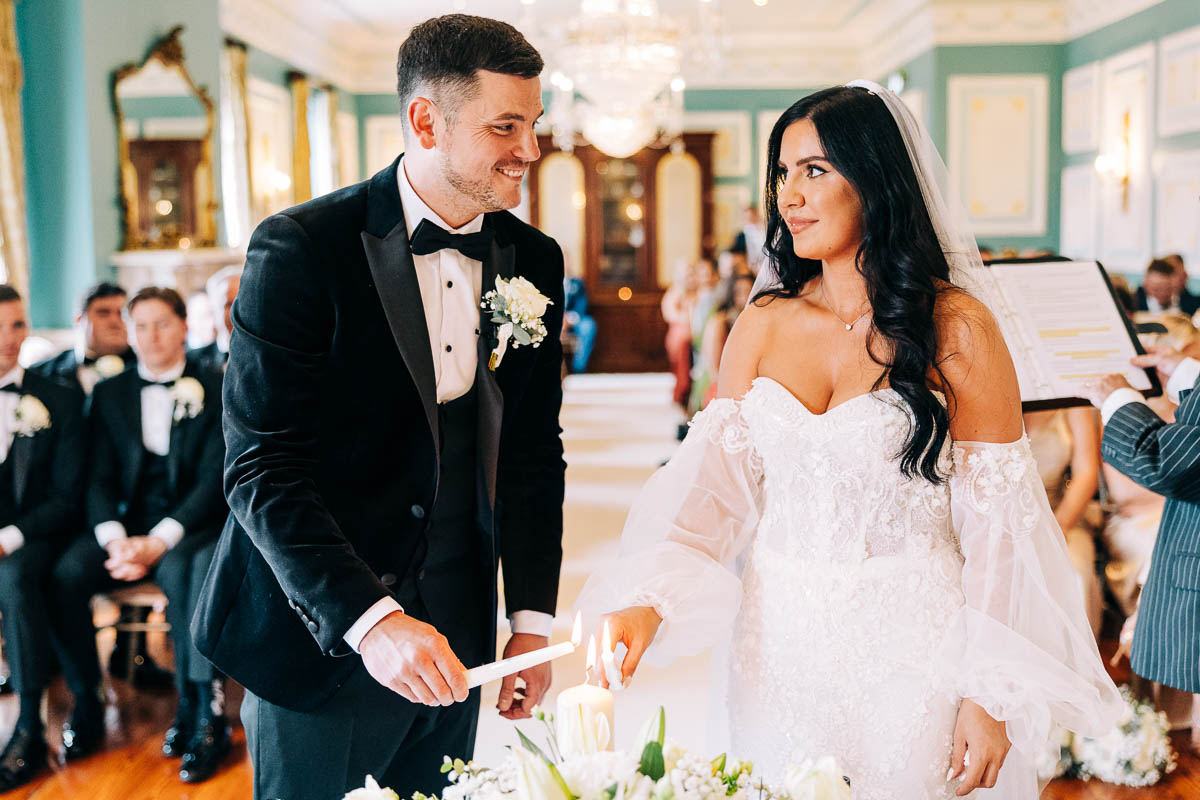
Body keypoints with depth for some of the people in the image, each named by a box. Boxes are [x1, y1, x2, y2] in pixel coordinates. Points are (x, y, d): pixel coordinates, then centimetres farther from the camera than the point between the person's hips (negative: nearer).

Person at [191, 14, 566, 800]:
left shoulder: (535, 260, 2)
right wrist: (369, 619, -27)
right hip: (319, 637, -4)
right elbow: (261, 469, -17)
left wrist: (532, 618, 3)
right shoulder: (301, 248, -14)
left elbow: (533, 454, 8)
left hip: (453, 633, 5)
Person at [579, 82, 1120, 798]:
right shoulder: (763, 324, 3)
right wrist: (649, 602, -18)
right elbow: (713, 477, -3)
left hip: (907, 648, -3)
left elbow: (997, 522, -9)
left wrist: (990, 697, -11)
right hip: (777, 644, 4)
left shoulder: (956, 329, -8)